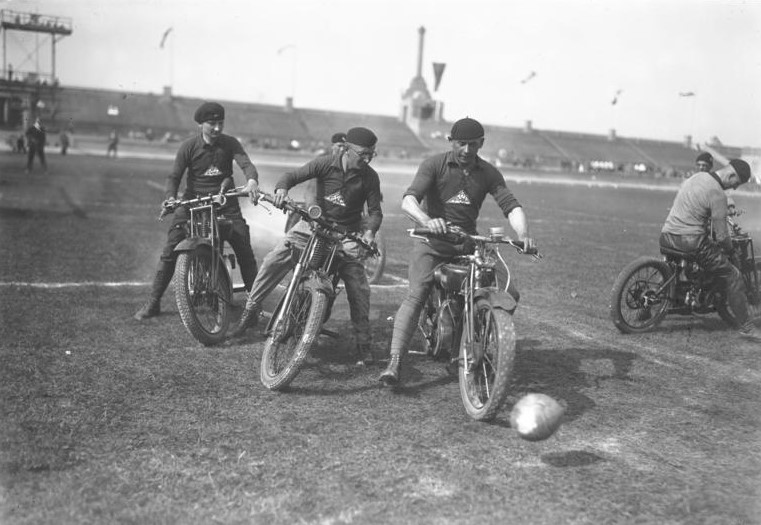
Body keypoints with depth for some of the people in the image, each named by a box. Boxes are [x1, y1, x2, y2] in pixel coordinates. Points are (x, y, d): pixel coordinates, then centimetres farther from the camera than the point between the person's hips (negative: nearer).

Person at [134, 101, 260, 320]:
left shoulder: (230, 143, -1)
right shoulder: (188, 146, -3)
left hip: (225, 202, 1)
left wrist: (252, 180, -40)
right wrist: (170, 197, -24)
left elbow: (246, 163, -16)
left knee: (245, 250, -9)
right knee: (170, 250, -8)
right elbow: (174, 176, -3)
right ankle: (153, 302, 3)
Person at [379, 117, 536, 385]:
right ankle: (395, 362, -25)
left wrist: (523, 235, -27)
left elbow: (511, 206, -5)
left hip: (469, 242, 4)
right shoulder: (434, 164, -6)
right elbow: (408, 200, -20)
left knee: (509, 294, -5)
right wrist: (427, 221, -42)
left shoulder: (489, 173, 5)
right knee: (416, 295, -22)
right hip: (432, 242, -4)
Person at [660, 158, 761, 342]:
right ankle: (746, 327, 8)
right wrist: (729, 250, 11)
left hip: (667, 236, 8)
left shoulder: (696, 177, 14)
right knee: (732, 277, 3)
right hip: (691, 242, -8)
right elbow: (721, 236, -10)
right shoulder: (717, 194, -13)